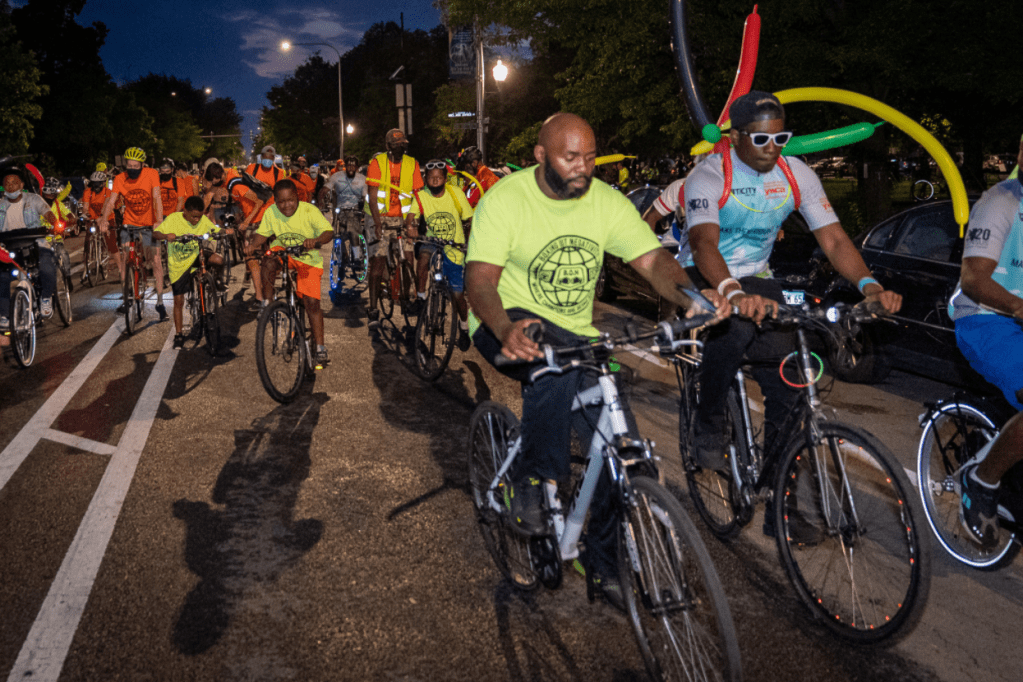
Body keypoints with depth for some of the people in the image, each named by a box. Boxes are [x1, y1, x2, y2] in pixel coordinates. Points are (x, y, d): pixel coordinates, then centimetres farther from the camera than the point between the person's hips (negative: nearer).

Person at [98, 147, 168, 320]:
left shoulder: (151, 174, -11)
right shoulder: (120, 179, -6)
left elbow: (157, 198, -19)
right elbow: (111, 201, -13)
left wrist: (159, 221, -31)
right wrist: (104, 219, -31)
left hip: (148, 225, -2)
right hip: (129, 224, 3)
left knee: (156, 259, -14)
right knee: (125, 260, 2)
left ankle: (160, 302, -8)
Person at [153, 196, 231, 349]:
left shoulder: (203, 220, -7)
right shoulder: (173, 219, -14)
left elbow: (215, 231, 3)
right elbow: (155, 233, -18)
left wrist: (226, 232, -20)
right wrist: (166, 236, -41)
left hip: (197, 256, 1)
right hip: (178, 265, -1)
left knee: (218, 259, -32)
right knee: (178, 301, 3)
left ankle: (216, 277, 4)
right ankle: (179, 334, 18)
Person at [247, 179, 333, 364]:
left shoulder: (309, 211, -17)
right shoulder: (271, 212, -9)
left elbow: (329, 232, -23)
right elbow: (262, 233, 0)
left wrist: (316, 240, -45)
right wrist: (254, 244, -23)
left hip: (309, 260, -2)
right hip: (284, 254, 2)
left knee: (312, 303, -10)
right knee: (269, 262, -33)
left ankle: (320, 347, -1)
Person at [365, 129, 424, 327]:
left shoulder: (412, 164, 2)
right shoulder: (377, 163, -4)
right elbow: (373, 196, -8)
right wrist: (378, 224, -16)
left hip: (403, 219, 2)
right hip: (380, 218, -2)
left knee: (408, 260, -9)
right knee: (377, 261, -9)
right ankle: (373, 309, -4)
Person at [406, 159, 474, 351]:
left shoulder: (456, 193, -9)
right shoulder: (421, 196, -8)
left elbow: (470, 219, -5)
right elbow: (410, 217, -19)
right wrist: (410, 226, -43)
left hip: (455, 251, 0)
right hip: (432, 244, 0)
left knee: (457, 294, 2)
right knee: (424, 256, -37)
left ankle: (464, 325, 30)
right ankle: (421, 297, -20)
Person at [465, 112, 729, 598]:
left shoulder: (607, 202, -3)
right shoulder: (504, 199, -14)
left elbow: (651, 258, -12)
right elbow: (479, 279, -24)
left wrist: (692, 297, -34)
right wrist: (506, 330, -45)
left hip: (578, 336, 4)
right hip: (510, 326, -4)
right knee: (554, 356, -39)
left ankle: (606, 562, 14)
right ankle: (531, 483, -20)